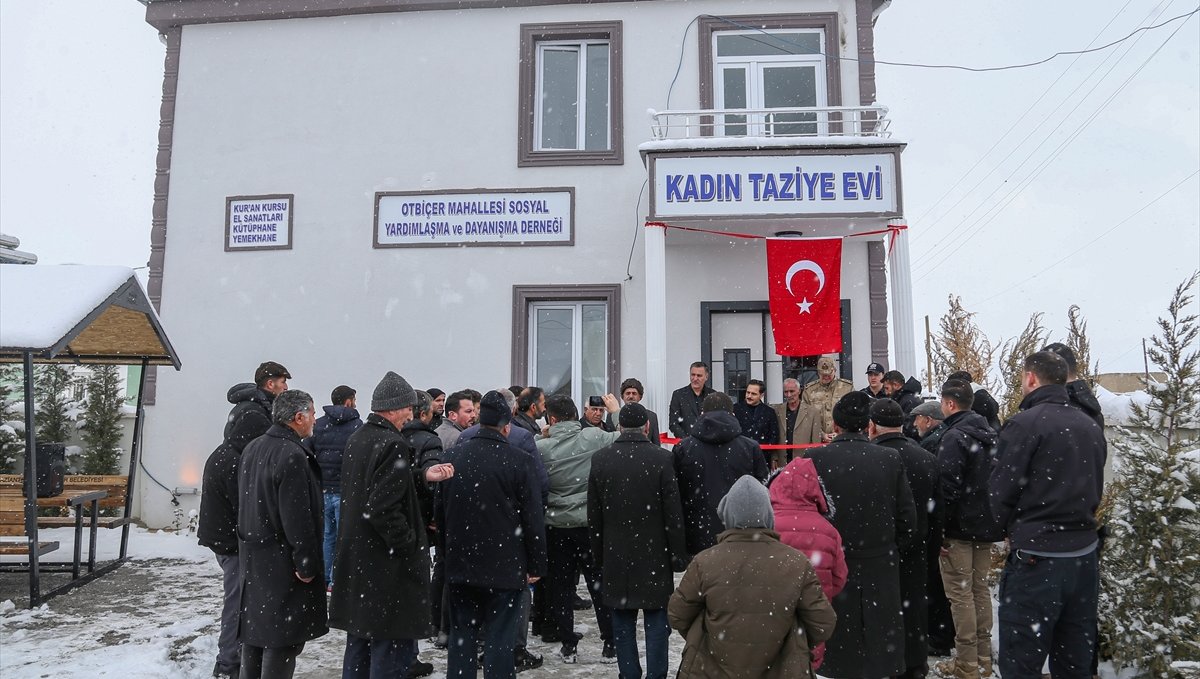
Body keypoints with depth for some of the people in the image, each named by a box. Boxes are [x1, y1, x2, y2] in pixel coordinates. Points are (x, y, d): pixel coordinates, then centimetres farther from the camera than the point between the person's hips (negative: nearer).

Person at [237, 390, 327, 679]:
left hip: (252, 557, 9)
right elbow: (297, 517, -23)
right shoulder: (292, 455, -21)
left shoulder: (252, 449, 8)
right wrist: (307, 564, -17)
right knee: (283, 637, 0)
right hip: (281, 562, -9)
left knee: (255, 627, 19)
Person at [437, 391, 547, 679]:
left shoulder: (452, 456, 2)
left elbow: (440, 512, 10)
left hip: (460, 565, 4)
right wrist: (536, 566, 0)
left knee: (461, 637, 15)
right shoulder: (518, 461, -13)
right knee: (499, 642, 4)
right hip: (504, 567, -4)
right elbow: (532, 518, -10)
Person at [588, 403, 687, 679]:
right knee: (656, 620, 7)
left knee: (623, 621, 11)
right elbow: (673, 513, -8)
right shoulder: (660, 458, -10)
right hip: (654, 553, -2)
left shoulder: (600, 459, -2)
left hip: (615, 555, 2)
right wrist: (678, 556, 1)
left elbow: (594, 515, 3)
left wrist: (599, 554, 12)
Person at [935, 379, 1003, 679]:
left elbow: (948, 487, -21)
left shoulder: (954, 437, -17)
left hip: (959, 527, -9)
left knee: (960, 593, -1)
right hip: (985, 525, 9)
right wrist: (993, 519, 20)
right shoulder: (990, 435, 11)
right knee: (980, 589, 15)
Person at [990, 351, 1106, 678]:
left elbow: (1001, 493, -12)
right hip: (1084, 554, 7)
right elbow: (1096, 489, 14)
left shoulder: (1023, 424, -14)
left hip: (1036, 557, -7)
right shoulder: (1092, 426, 8)